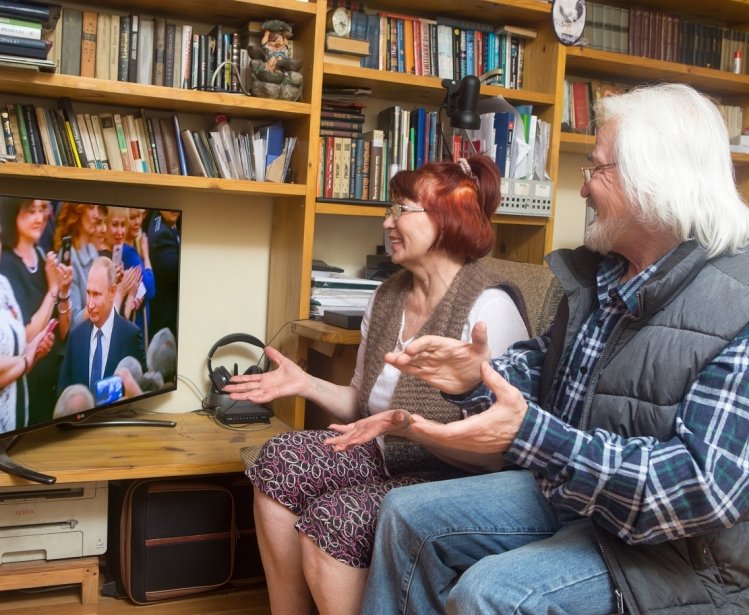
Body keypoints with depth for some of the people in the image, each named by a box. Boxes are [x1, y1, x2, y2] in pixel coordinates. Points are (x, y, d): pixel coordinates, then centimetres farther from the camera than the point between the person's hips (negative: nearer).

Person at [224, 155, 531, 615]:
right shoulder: (388, 298, 9)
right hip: (390, 457, 8)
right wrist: (305, 383, 1)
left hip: (457, 478, -8)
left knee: (332, 521, -25)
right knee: (281, 459, -12)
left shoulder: (489, 306, -17)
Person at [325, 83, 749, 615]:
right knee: (406, 516, 8)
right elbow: (549, 360, 14)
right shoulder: (601, 271, 2)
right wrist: (478, 377, -10)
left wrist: (530, 436, -37)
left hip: (670, 544, -8)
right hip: (564, 492, 8)